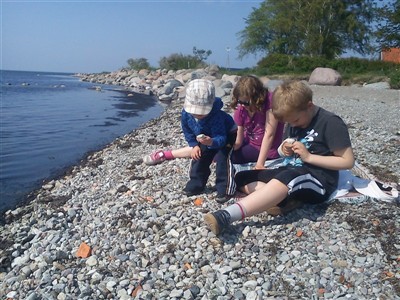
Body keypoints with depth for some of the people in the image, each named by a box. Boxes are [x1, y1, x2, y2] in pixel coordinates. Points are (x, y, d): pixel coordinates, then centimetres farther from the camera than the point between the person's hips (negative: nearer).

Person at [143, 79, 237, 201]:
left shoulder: (216, 116, -43)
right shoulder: (186, 113, -26)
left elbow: (221, 139, -46)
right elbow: (188, 132, -8)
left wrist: (211, 142, -66)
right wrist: (195, 145, -17)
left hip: (227, 135, -6)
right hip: (205, 137, 6)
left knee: (223, 158, -21)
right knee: (199, 157, 5)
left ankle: (224, 189, -10)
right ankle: (196, 185, 21)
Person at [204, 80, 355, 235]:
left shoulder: (330, 122, -12)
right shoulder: (294, 121, 9)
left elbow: (348, 161, -13)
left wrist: (309, 157, -16)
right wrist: (286, 150, -3)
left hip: (319, 180, -8)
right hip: (292, 172, 9)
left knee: (287, 178, -42)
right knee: (242, 178, -2)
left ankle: (226, 215, -52)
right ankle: (285, 199, -24)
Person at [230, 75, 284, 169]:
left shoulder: (270, 101, -26)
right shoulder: (241, 109, -11)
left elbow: (269, 134, -29)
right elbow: (238, 141, -11)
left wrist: (259, 164, -33)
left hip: (268, 150, -6)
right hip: (248, 143, 6)